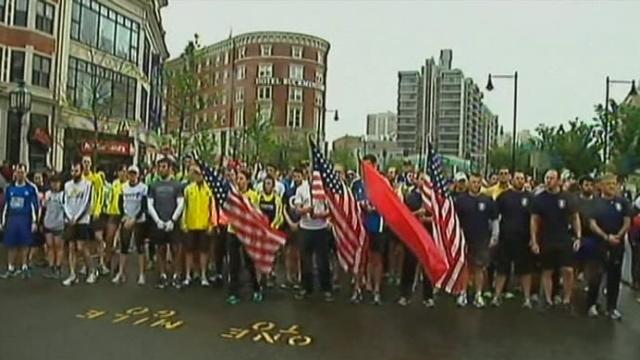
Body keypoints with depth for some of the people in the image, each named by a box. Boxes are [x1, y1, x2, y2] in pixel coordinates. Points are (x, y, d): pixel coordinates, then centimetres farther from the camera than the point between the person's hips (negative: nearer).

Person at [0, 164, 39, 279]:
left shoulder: (31, 189, -1)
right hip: (11, 219, 4)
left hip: (25, 220, -3)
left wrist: (34, 222, -8)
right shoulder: (10, 188, 11)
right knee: (11, 245, 6)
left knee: (24, 245, -1)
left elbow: (34, 206, -3)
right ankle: (11, 269, 14)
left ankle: (24, 268, 8)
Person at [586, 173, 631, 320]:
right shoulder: (596, 203, -1)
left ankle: (612, 307, 18)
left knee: (614, 276, 8)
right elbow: (592, 224, -6)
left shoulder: (623, 202, 3)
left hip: (618, 244, 2)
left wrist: (618, 236, -15)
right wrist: (606, 237, -17)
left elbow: (627, 222, 0)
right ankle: (591, 304, 12)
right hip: (600, 244, -2)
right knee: (595, 275, -3)